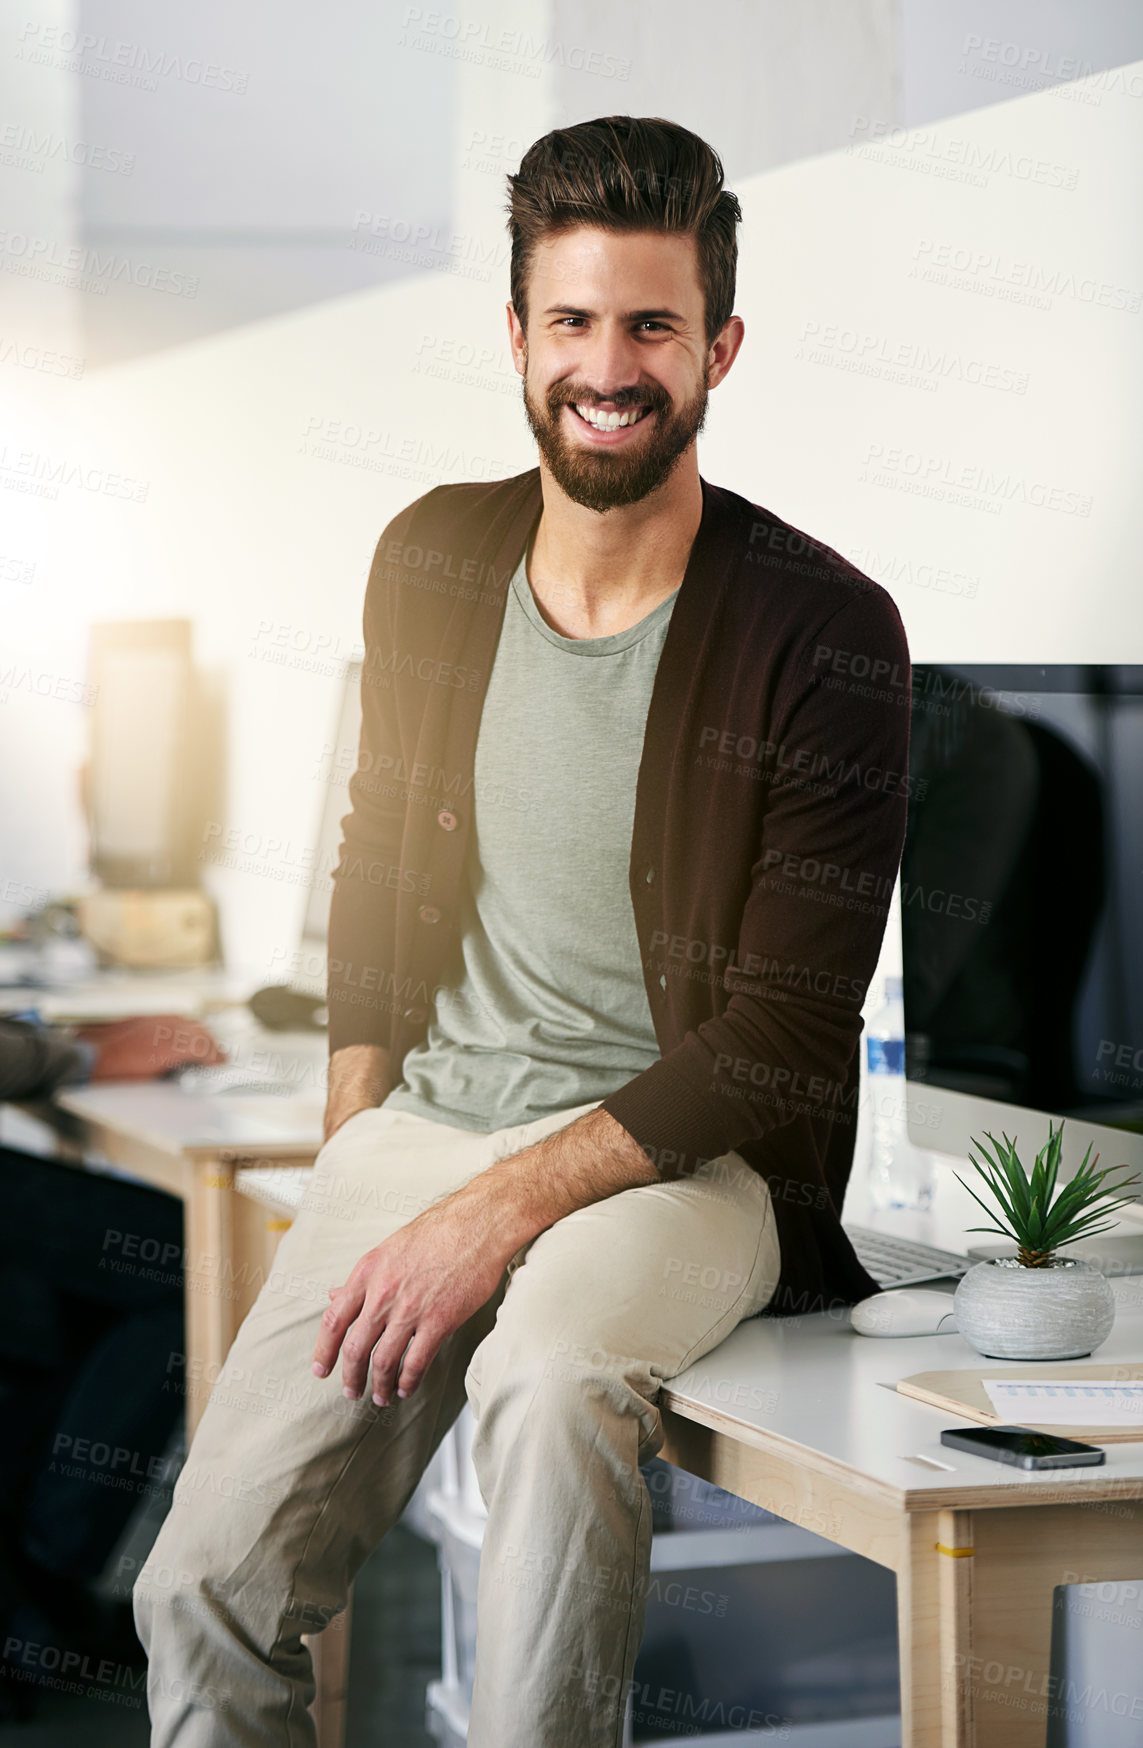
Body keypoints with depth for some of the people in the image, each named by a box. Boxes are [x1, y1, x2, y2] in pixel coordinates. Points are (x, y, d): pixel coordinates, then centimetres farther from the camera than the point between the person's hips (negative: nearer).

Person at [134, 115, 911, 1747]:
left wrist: (504, 1208, -19)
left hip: (684, 1151, -4)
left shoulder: (822, 635, -12)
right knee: (203, 1587, -11)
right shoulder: (432, 561, 5)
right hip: (423, 1120, 4)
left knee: (557, 1369, -38)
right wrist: (349, 1167, 6)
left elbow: (782, 1034, -13)